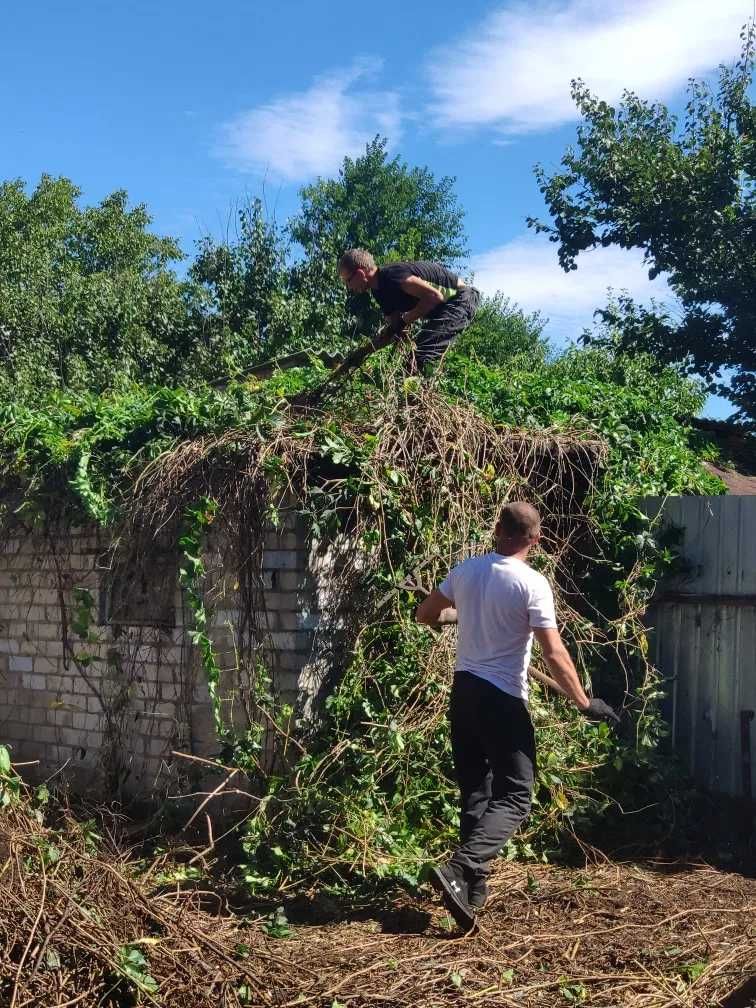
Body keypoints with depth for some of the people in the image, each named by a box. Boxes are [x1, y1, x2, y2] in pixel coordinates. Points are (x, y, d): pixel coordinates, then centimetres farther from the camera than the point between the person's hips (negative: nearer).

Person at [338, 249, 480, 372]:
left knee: (419, 359, -23)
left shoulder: (391, 275, -25)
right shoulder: (379, 291, 6)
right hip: (442, 306, 10)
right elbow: (396, 329, 7)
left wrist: (404, 321, -22)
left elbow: (434, 296, -29)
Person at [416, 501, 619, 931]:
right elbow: (555, 653, -16)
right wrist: (585, 703, -7)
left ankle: (474, 887, 18)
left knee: (475, 792, 15)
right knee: (514, 796, -1)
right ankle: (458, 870, -20)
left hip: (464, 690, 6)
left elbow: (426, 614, 17)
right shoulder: (532, 584, -14)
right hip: (502, 699, -6)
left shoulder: (466, 570, 3)